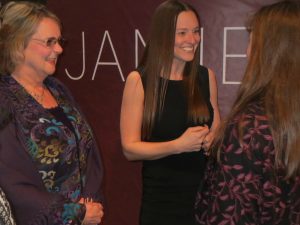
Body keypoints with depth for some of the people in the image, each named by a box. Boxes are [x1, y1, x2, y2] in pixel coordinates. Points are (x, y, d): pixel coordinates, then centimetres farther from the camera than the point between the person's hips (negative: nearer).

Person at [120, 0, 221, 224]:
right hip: (161, 197, -3)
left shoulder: (206, 76, 0)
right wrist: (178, 145, -24)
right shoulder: (139, 80, -10)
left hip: (205, 191, 3)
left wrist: (211, 140, -10)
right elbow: (130, 148, -10)